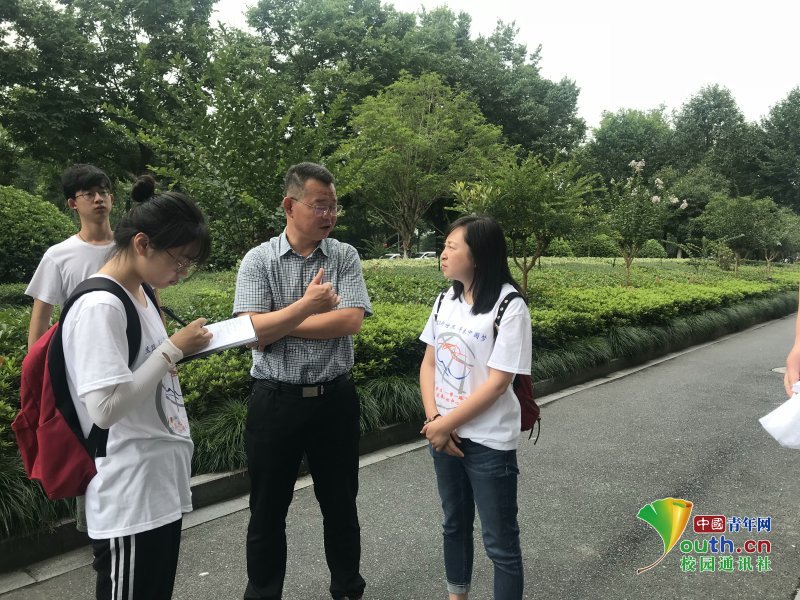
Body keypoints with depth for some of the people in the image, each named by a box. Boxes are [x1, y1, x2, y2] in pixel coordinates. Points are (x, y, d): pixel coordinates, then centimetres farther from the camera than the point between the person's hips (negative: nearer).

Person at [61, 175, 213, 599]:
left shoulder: (139, 295, 8)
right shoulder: (99, 306, -20)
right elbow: (105, 407, -25)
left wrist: (179, 352, 3)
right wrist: (174, 349, -20)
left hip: (164, 483, 9)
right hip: (129, 499, -9)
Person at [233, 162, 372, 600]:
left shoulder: (345, 257, -1)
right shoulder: (258, 260, -3)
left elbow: (350, 322, -15)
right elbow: (252, 331, -14)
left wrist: (279, 322, -12)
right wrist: (306, 306, -18)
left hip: (335, 399, 1)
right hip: (275, 400, -1)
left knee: (341, 504, 17)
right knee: (268, 510, 14)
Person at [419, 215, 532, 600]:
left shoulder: (510, 307, -17)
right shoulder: (446, 301, 3)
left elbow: (497, 383, -19)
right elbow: (428, 364, 5)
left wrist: (446, 423, -14)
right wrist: (434, 420, -9)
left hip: (489, 443, -6)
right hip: (442, 434, 6)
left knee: (500, 542, 7)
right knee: (455, 524, 23)